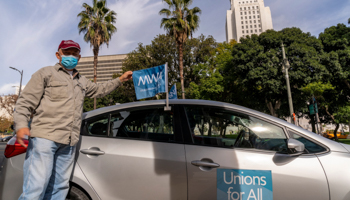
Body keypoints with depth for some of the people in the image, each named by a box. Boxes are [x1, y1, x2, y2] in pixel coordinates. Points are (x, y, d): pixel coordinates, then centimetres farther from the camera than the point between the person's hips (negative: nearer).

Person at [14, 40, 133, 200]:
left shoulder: (81, 81, 26)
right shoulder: (46, 73, 8)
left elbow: (99, 90, 39)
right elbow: (25, 102, 2)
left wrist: (120, 80, 36)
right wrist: (21, 125, -15)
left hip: (69, 143, 6)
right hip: (44, 137, -5)